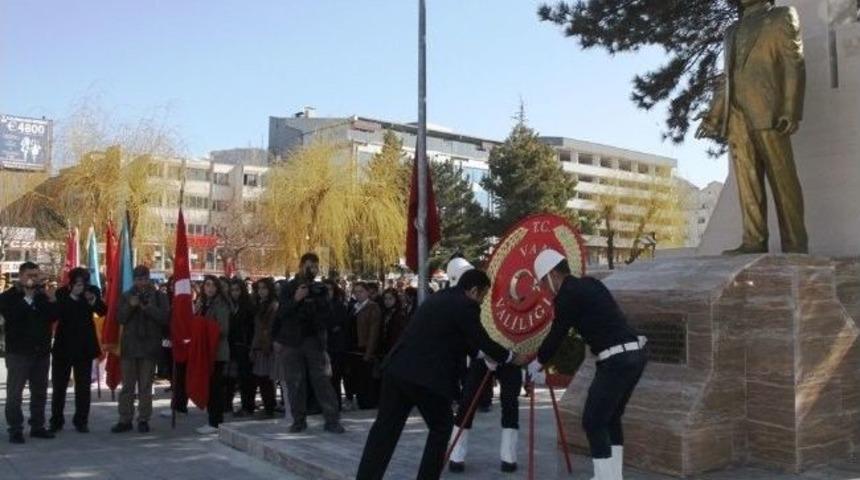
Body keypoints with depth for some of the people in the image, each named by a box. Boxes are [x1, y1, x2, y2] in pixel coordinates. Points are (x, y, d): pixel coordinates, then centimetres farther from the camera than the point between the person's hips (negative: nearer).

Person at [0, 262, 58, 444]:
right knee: (15, 392, -2)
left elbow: (53, 317, 4)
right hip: (19, 351, -5)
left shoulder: (43, 295, 10)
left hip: (42, 351, 5)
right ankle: (15, 429, 3)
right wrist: (27, 298, -22)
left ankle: (37, 426, 18)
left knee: (40, 391, 10)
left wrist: (52, 302, -12)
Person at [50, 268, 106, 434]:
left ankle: (81, 420, 9)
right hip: (64, 344, -1)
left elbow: (103, 311, -4)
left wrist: (94, 301, -23)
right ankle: (56, 421, 16)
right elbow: (57, 314, -17)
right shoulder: (62, 294, -5)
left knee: (83, 386, 2)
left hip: (85, 345, 1)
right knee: (59, 384, 6)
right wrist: (72, 296, -25)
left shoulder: (92, 291, -1)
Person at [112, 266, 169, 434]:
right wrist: (130, 306, -15)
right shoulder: (126, 296, 9)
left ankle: (144, 419, 11)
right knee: (127, 386, 4)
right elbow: (120, 318, 1)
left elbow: (165, 318, -6)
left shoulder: (159, 296, 4)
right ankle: (125, 420, 11)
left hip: (149, 346, -1)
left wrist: (147, 308, -18)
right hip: (129, 346, 2)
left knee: (145, 386, 4)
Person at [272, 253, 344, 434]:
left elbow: (327, 315, 7)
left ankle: (332, 420, -3)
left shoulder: (320, 289, 8)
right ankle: (299, 420, 12)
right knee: (295, 382, 2)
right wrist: (295, 299, -15)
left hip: (314, 339, 0)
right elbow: (281, 313, -2)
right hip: (292, 341, 0)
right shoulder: (288, 288, 5)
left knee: (323, 380, -4)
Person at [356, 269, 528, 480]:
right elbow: (482, 341, -1)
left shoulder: (437, 298, 22)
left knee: (386, 426, 10)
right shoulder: (465, 306, -5)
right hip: (425, 376, -8)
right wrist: (511, 357, 15)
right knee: (441, 426, 13)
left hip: (397, 369, 8)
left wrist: (483, 354, 39)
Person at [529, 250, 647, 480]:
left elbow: (557, 334, 2)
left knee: (593, 421, 1)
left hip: (616, 360, -9)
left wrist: (538, 363, 18)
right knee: (610, 417, 21)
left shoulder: (567, 295, -8)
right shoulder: (589, 284, 18)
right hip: (635, 352, 9)